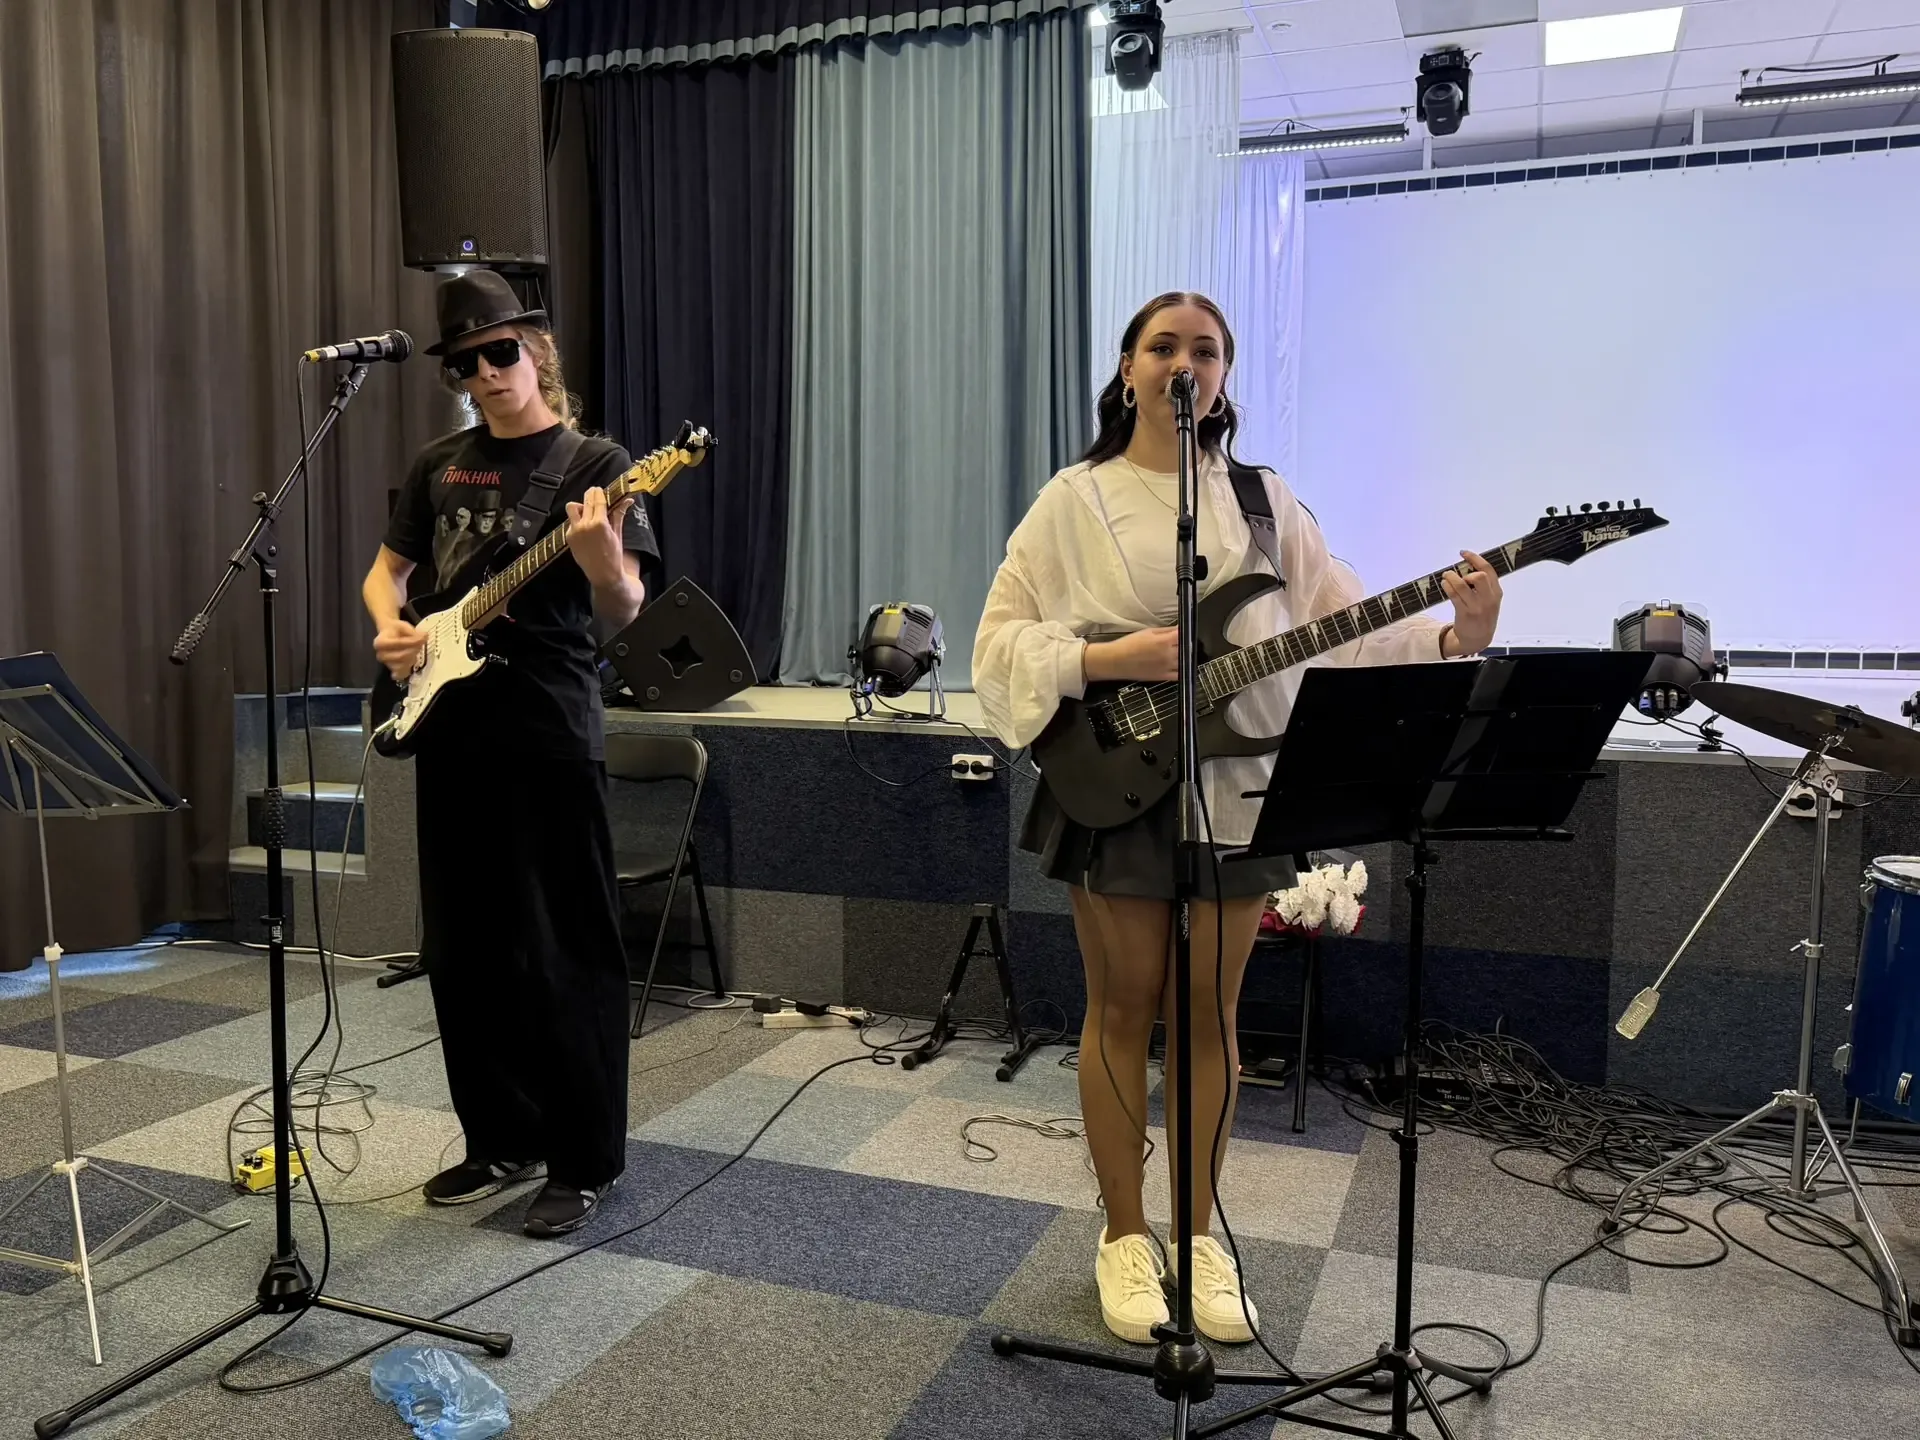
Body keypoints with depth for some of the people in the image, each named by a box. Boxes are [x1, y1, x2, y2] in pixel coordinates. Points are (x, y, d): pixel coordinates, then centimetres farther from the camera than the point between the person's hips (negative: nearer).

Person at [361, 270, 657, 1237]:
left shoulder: (593, 464, -3)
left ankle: (585, 1160, 11)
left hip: (550, 735, -6)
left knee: (563, 955, -3)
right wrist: (388, 629, 0)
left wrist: (602, 565, -32)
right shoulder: (439, 465, 13)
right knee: (462, 951, 12)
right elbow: (386, 571, 22)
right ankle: (503, 1138, 28)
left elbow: (622, 612, -10)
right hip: (449, 731, 6)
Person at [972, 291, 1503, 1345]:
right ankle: (1125, 1236, 24)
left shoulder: (1264, 501, 7)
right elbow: (1000, 645, -4)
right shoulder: (1074, 501, 0)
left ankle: (1198, 1233, 27)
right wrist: (1110, 658, -19)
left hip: (1235, 787, 2)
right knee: (1124, 1010, 8)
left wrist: (1452, 639, -16)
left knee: (1208, 1015, 11)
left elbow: (1344, 626, 1)